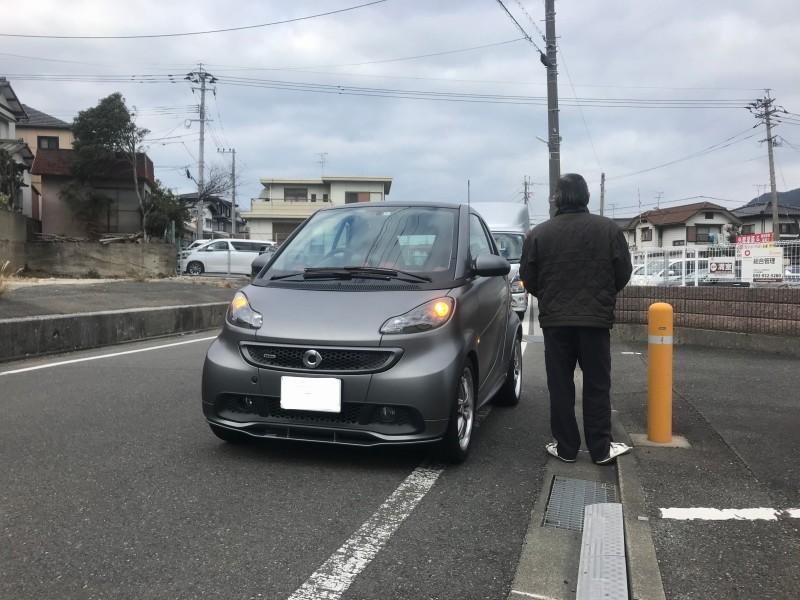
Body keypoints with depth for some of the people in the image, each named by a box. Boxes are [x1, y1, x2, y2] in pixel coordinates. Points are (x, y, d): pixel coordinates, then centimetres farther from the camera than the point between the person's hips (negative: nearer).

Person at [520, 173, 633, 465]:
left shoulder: (538, 233, -3)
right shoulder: (609, 229, -2)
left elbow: (528, 278, 1)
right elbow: (623, 273, 2)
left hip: (555, 320, 0)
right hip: (597, 319, 0)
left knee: (560, 386, 8)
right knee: (597, 386, 8)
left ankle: (566, 448, 12)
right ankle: (601, 449, 13)